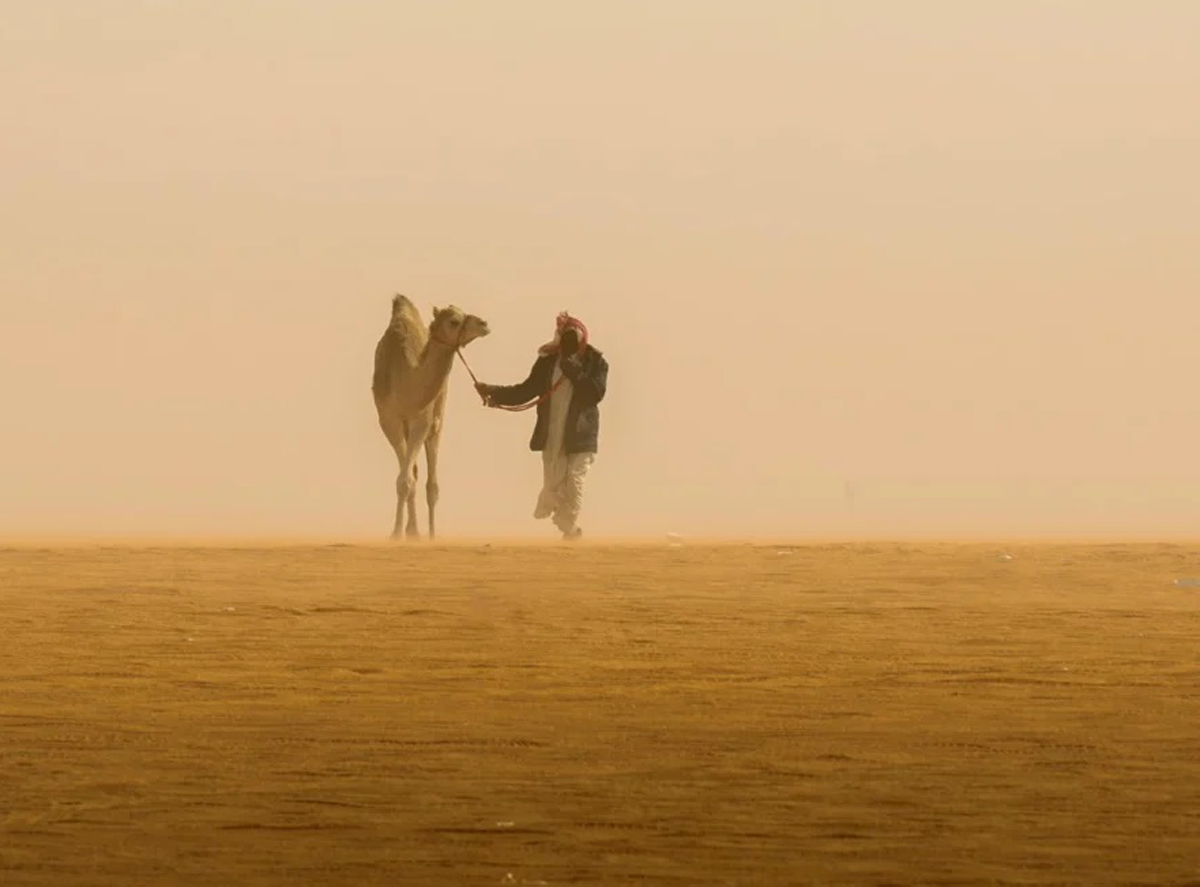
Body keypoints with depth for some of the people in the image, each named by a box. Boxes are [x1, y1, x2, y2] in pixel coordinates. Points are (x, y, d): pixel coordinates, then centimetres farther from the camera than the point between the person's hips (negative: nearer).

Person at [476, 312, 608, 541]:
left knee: (573, 485, -8)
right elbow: (525, 391, 9)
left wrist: (572, 369, -17)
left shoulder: (595, 362, -1)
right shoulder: (548, 361, 7)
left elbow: (596, 393, -17)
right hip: (551, 437, 3)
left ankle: (570, 531, 0)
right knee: (551, 487, 3)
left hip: (579, 437, -3)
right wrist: (494, 392, -3)